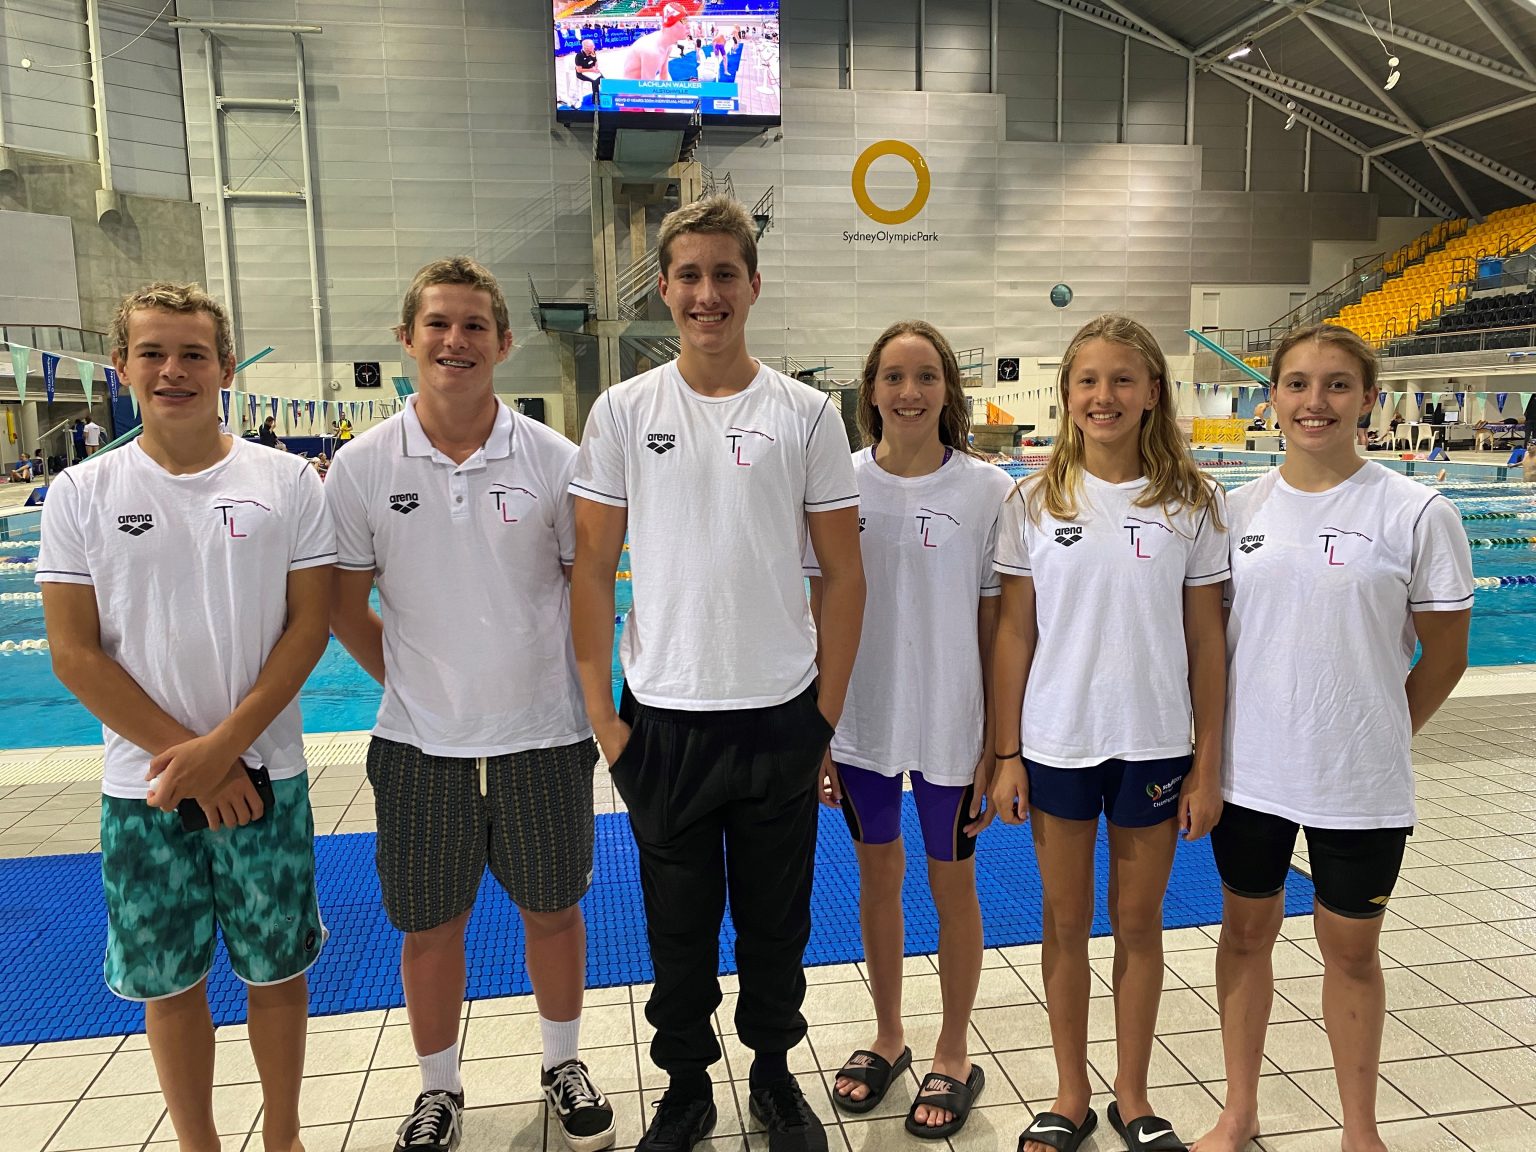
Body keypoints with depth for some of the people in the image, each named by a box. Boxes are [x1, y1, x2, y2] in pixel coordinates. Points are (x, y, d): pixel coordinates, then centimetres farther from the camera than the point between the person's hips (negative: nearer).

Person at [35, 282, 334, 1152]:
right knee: (169, 981, 13)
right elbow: (74, 653, -4)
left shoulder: (287, 482, -2)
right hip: (144, 786, 1)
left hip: (265, 776, 0)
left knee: (278, 968, 11)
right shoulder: (81, 495, -1)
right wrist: (184, 758, -11)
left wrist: (225, 745, -13)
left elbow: (310, 624, -5)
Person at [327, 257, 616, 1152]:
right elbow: (345, 607, 5)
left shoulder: (554, 460, -6)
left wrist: (582, 695, 2)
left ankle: (565, 1065, 40)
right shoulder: (362, 467, -4)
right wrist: (410, 680, 2)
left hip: (544, 737, 0)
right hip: (420, 745, 1)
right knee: (429, 926, 14)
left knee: (553, 909, 15)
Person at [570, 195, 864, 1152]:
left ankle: (774, 1072, 39)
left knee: (777, 919, 16)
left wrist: (828, 714, -1)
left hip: (782, 716, 0)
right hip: (662, 717, 0)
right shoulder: (623, 412, -1)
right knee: (679, 927, 15)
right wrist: (602, 713, -2)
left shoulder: (807, 413, -2)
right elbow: (593, 570, 1)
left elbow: (843, 573, 1)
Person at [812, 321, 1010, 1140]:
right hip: (862, 723, 2)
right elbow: (820, 616, 1)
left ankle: (953, 1056, 35)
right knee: (877, 879, 18)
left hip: (951, 727, -2)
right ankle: (887, 1038, 40)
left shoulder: (986, 490, -8)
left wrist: (997, 746, -5)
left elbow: (996, 627, -5)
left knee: (951, 885, 14)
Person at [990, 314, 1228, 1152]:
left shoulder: (1191, 503, -3)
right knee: (1066, 922, 13)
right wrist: (1007, 755, -3)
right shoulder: (1034, 503, -3)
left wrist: (1207, 764, -1)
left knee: (1139, 923, 14)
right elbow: (1014, 634, -1)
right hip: (1057, 744, 0)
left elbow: (1205, 641, 0)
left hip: (1154, 747, 0)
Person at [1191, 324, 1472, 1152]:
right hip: (1248, 771, 3)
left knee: (1351, 949, 13)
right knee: (1247, 930, 15)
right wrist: (1211, 743, 4)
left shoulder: (1417, 514, -9)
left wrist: (1373, 739, 4)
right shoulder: (1238, 509, 0)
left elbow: (1443, 659, -1)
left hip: (1359, 784, -2)